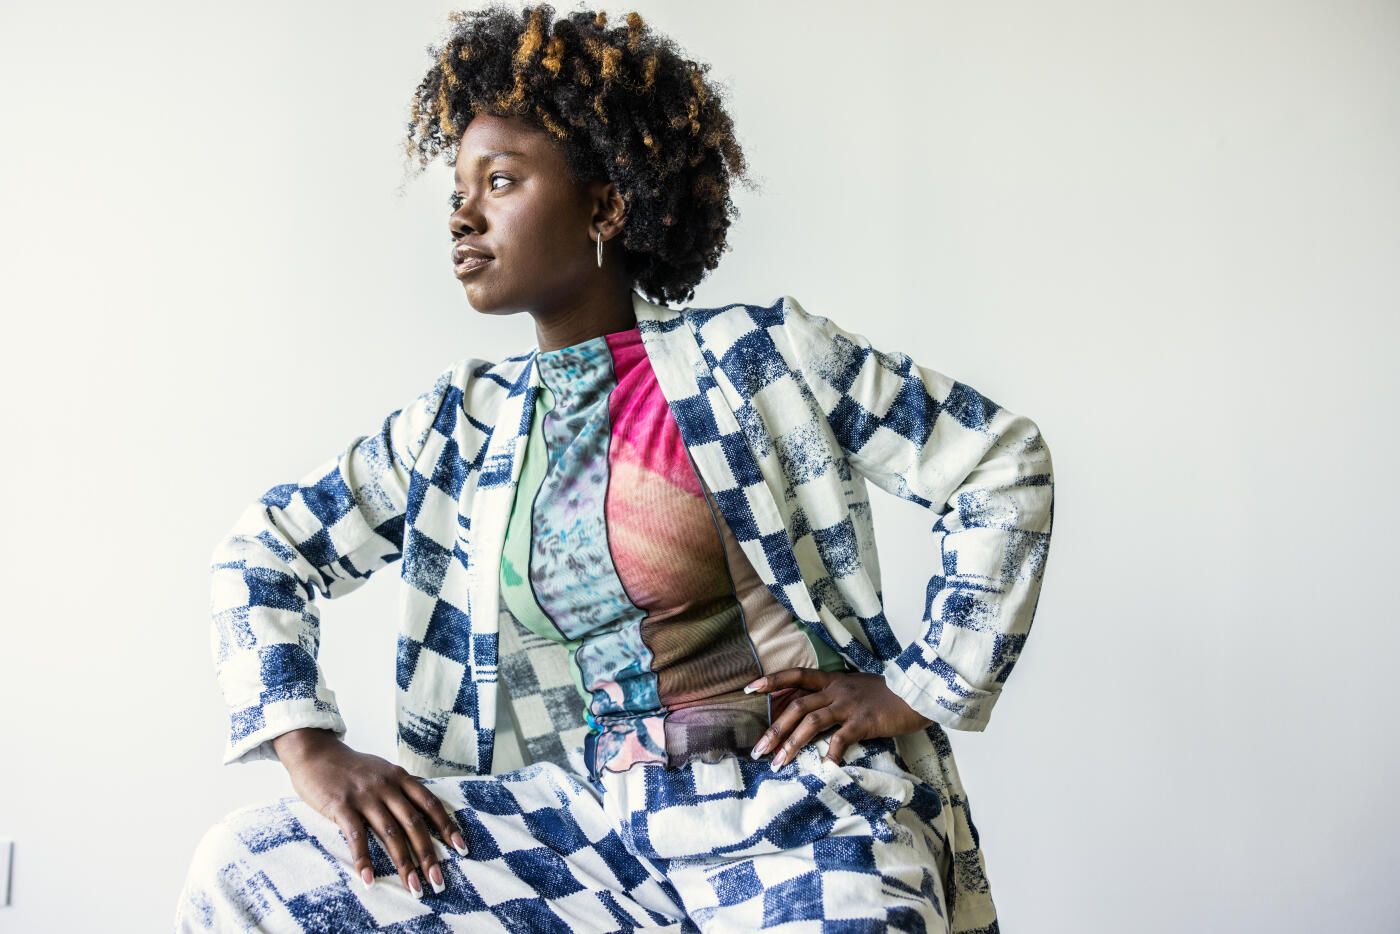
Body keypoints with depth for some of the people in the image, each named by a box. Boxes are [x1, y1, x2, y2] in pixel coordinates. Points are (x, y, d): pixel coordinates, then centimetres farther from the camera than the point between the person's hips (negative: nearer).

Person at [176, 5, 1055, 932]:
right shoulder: (464, 423, 9)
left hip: (796, 818, -4)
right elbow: (265, 548, 13)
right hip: (591, 820, 4)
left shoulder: (754, 358, -3)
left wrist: (917, 690, -3)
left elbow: (1005, 462, 0)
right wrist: (312, 748, -1)